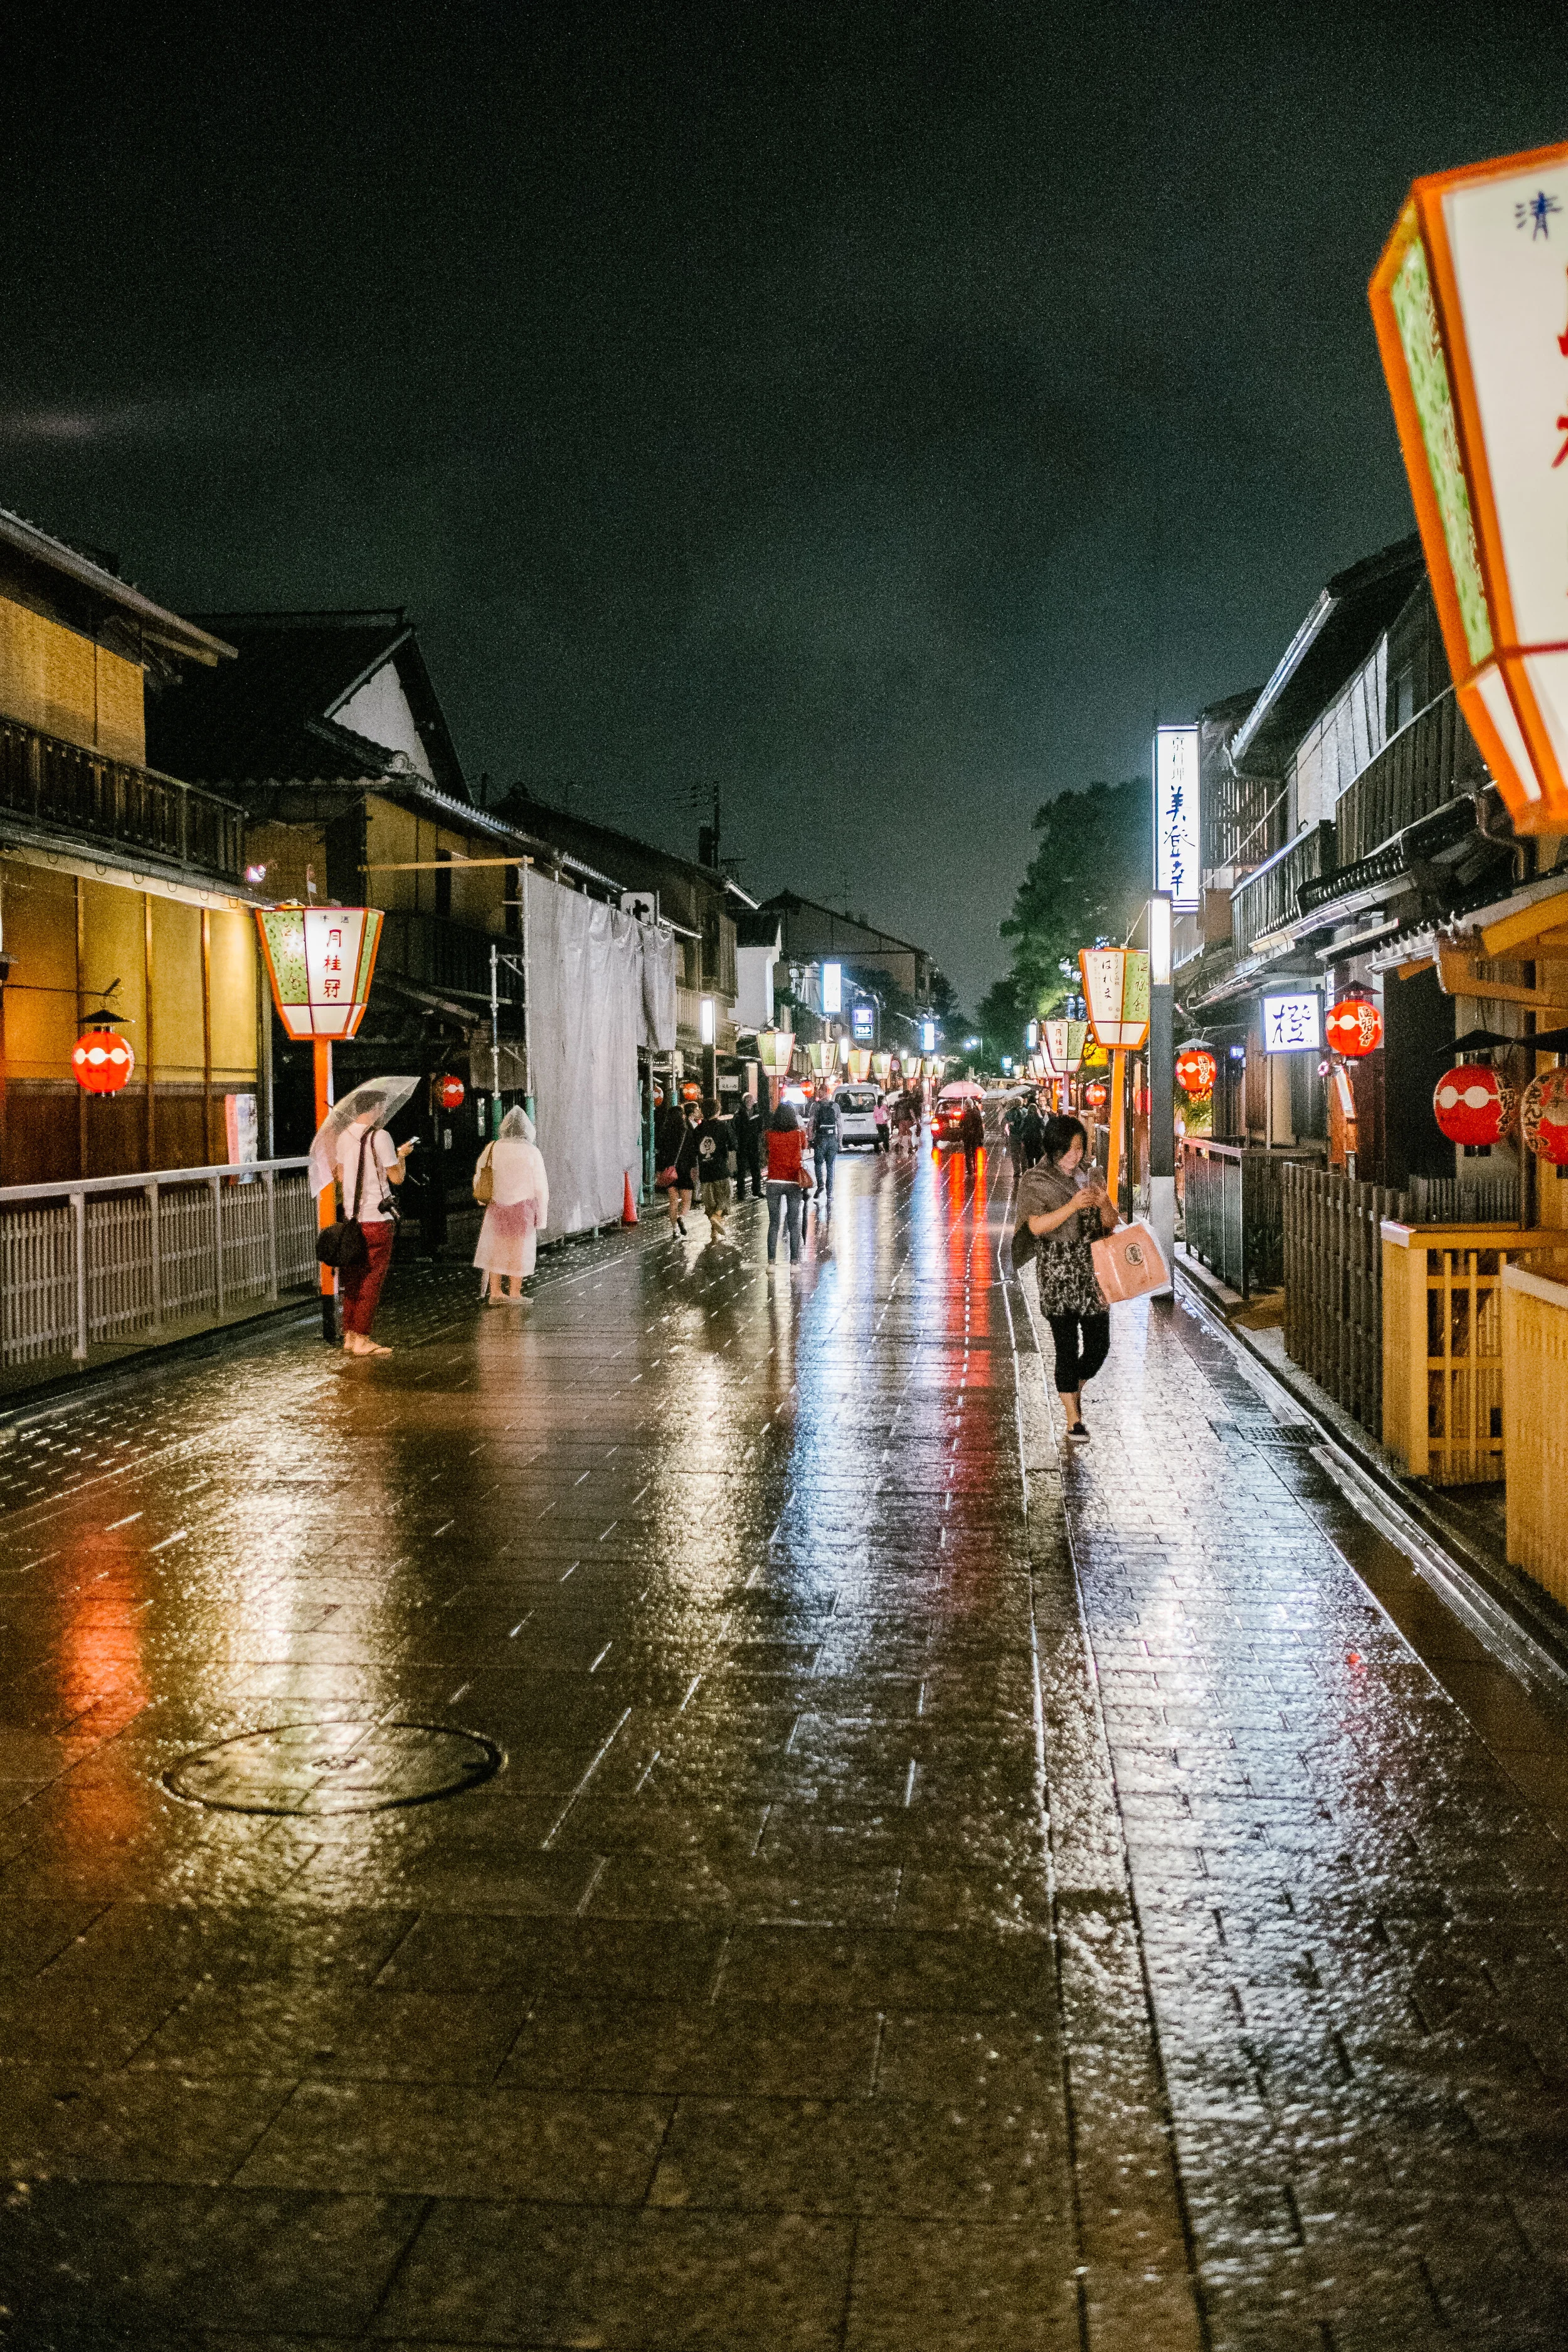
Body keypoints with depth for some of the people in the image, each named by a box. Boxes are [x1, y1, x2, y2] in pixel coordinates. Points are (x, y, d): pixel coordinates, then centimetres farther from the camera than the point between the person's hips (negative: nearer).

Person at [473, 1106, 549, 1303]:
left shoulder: (492, 1149, -4)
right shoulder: (532, 1152, -9)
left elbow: (479, 1178, 4)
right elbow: (541, 1187, -6)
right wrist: (542, 1216, 2)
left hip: (497, 1206, 2)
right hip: (523, 1206, -2)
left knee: (496, 1249, 14)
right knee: (518, 1250, 9)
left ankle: (495, 1292, 18)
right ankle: (514, 1294, 14)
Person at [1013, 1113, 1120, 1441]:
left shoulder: (1090, 1177, 11)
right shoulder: (1036, 1181, -4)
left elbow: (1111, 1223, 11)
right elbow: (1036, 1226, -16)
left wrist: (1104, 1204, -11)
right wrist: (1072, 1206, -27)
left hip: (1091, 1273, 5)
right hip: (1058, 1276, -5)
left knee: (1099, 1345, 6)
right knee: (1068, 1349, -3)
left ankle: (1074, 1389, 35)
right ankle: (1073, 1420, 6)